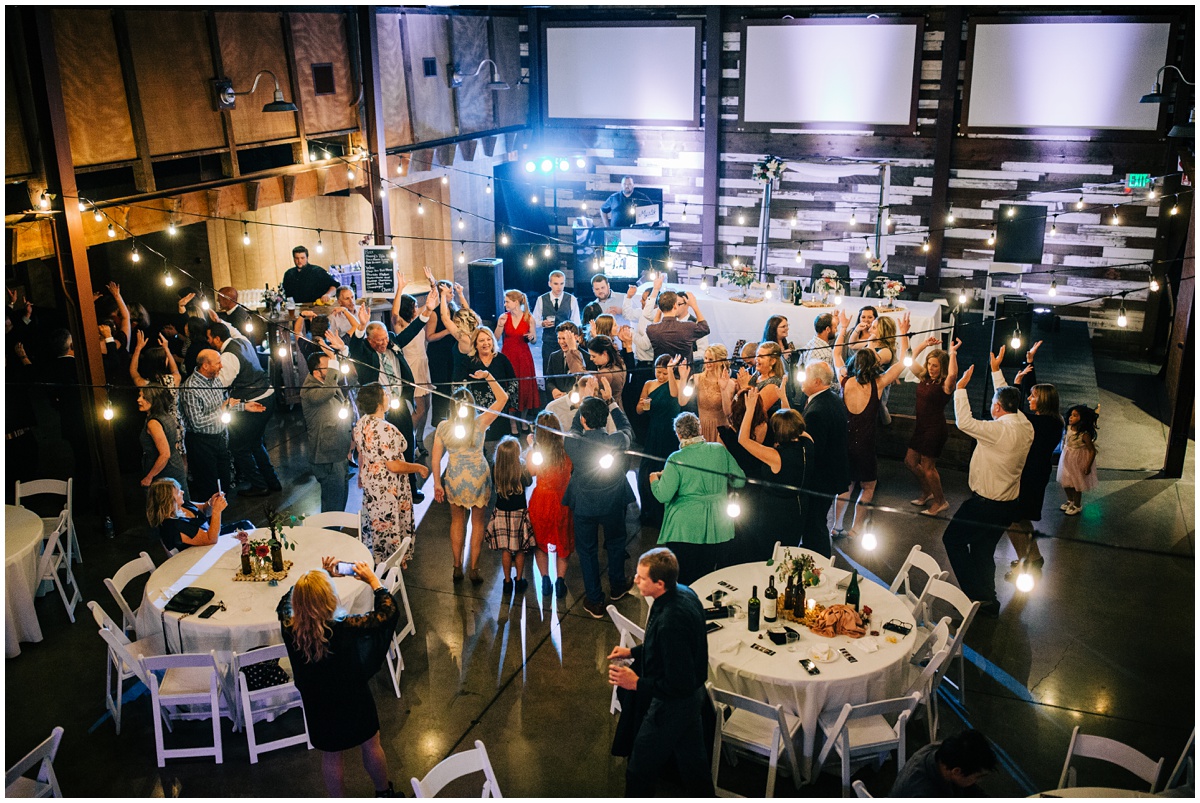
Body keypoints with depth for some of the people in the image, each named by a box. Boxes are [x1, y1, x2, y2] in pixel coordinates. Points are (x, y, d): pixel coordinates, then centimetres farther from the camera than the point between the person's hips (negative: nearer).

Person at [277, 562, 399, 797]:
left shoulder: (289, 628, -26)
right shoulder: (346, 628, -36)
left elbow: (286, 601, -2)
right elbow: (389, 611, -25)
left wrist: (321, 574, -4)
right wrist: (372, 579, -15)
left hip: (318, 705, 2)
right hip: (354, 701, -2)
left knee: (330, 757, 24)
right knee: (371, 745, 25)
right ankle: (384, 792, 48)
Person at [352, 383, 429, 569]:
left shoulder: (360, 424, -5)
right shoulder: (386, 430, -31)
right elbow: (394, 466, -28)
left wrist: (361, 476, 25)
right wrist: (419, 468, -13)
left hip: (369, 480, 8)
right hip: (388, 486, -8)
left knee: (374, 520, 24)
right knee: (390, 525, 11)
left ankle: (374, 559, 41)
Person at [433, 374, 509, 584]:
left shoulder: (443, 427, -12)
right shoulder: (480, 423, -19)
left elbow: (436, 459, -5)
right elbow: (503, 398, -14)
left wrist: (437, 484, 7)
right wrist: (488, 377, -18)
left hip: (454, 480, 2)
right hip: (478, 480, -1)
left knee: (457, 521, 21)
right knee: (478, 523, 15)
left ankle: (457, 567, 27)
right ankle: (474, 570, 19)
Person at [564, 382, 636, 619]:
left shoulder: (572, 441, -24)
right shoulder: (617, 441, -25)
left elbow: (575, 426, 2)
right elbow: (627, 428, 1)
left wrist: (588, 398, 8)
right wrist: (610, 401, 5)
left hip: (584, 506, -1)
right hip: (613, 504, 1)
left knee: (587, 550, 16)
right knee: (616, 543, 27)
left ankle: (595, 602, 26)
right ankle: (617, 586, 47)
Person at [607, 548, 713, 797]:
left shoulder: (670, 622, -36)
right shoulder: (685, 593, -7)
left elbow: (679, 685, -29)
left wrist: (638, 684, -21)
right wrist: (633, 652, 8)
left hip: (672, 706, -9)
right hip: (694, 695, 9)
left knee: (639, 772, 12)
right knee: (692, 760, 27)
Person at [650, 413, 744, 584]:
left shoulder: (676, 460, -13)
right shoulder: (720, 450, -2)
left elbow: (663, 496, -13)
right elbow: (740, 480, 6)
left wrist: (654, 480, 8)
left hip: (685, 530, -4)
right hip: (718, 530, 4)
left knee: (684, 582, 9)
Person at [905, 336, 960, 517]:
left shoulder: (945, 384, -17)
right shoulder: (924, 377, 4)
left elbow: (953, 374, -41)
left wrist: (952, 353, -29)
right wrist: (926, 344, 3)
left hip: (935, 429, -8)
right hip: (921, 426, 8)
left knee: (927, 466, 1)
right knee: (910, 461, 15)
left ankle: (940, 502, 19)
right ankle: (927, 492, 35)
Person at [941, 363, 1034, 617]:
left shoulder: (1000, 430, -26)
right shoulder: (1027, 427, 0)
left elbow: (964, 422, -24)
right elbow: (1008, 399, 16)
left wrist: (960, 387, -15)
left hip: (986, 504, -8)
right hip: (1009, 503, 8)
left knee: (953, 539, 7)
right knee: (983, 549, 19)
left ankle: (977, 594, 5)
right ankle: (988, 600, 26)